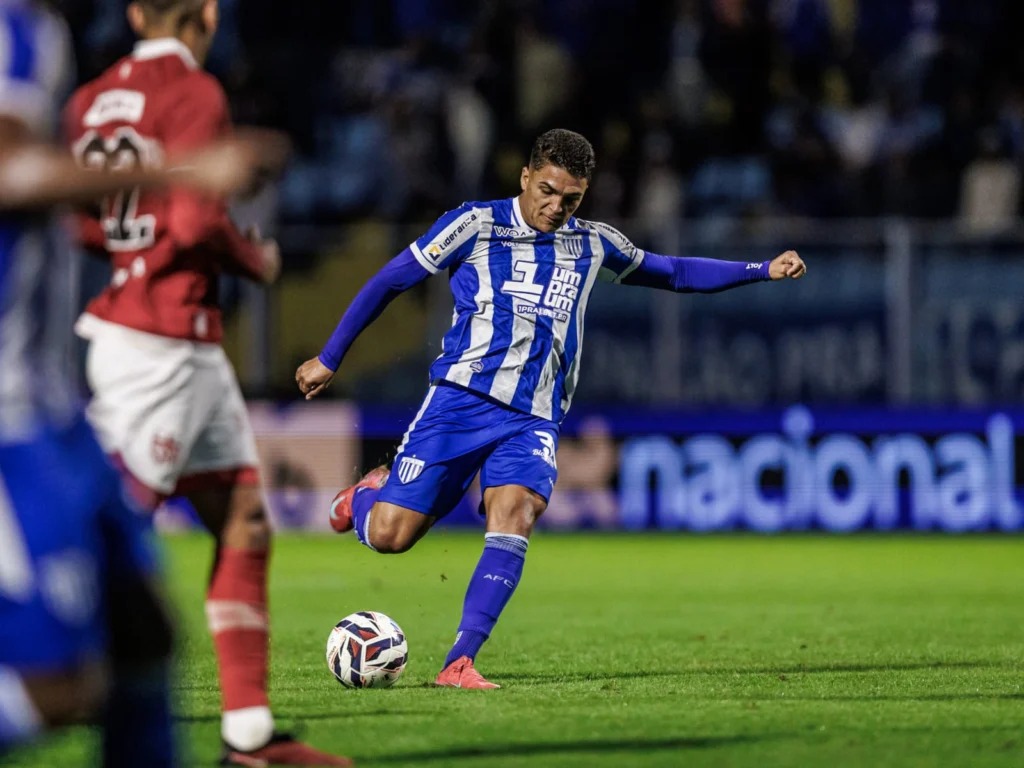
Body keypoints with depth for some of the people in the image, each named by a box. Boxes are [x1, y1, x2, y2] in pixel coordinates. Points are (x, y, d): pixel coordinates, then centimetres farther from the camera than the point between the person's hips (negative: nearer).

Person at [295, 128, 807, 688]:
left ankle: (459, 662, -28)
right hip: (459, 401, -2)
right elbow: (389, 281, 7)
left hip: (532, 420, 2)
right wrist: (328, 359, 8)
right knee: (389, 535, -9)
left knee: (514, 517, -26)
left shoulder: (593, 245, 14)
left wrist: (762, 270, 21)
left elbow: (673, 273, 29)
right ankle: (366, 494, 29)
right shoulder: (476, 225, 1)